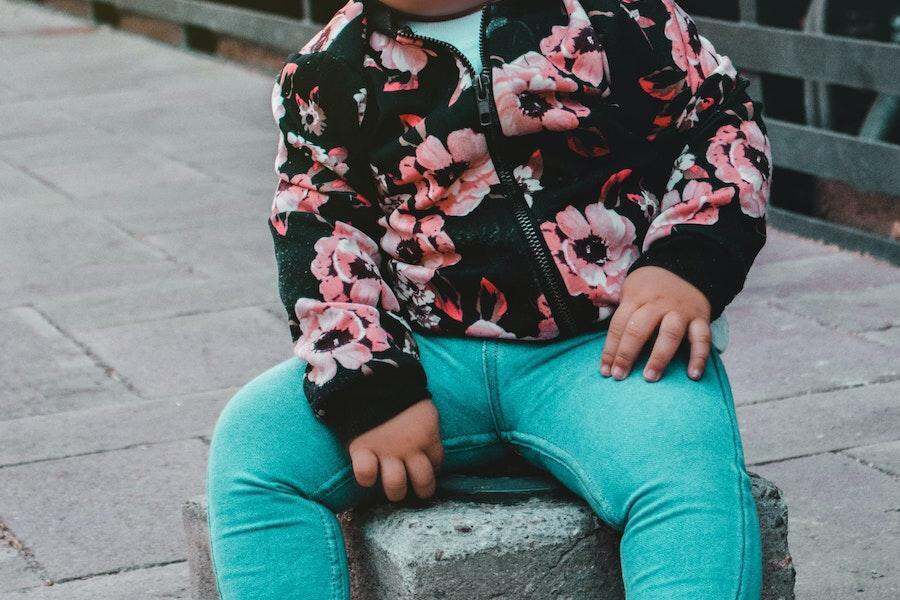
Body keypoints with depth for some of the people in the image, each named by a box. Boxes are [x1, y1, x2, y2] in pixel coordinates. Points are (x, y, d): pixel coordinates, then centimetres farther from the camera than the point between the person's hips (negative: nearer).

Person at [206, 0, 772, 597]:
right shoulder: (326, 71, 9)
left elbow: (722, 114, 7)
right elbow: (319, 236, 3)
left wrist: (687, 265, -11)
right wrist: (369, 397, -12)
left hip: (609, 344, -2)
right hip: (431, 356, 3)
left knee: (688, 473, -34)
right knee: (251, 442, -20)